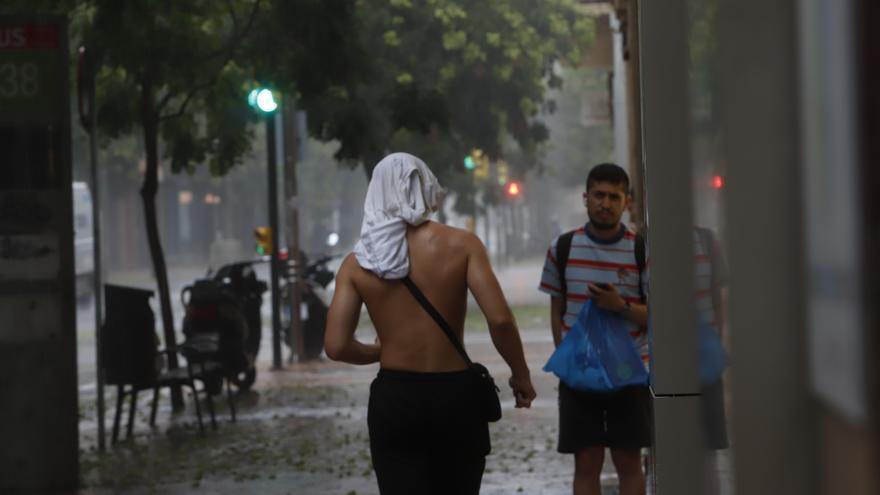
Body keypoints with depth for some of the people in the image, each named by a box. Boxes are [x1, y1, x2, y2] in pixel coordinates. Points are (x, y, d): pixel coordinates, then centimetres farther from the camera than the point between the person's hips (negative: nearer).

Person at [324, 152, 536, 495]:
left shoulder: (357, 263, 0)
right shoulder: (460, 244, -6)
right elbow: (500, 320, -14)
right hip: (455, 396, 0)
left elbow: (337, 346, -5)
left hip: (393, 399, 1)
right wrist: (520, 375, 2)